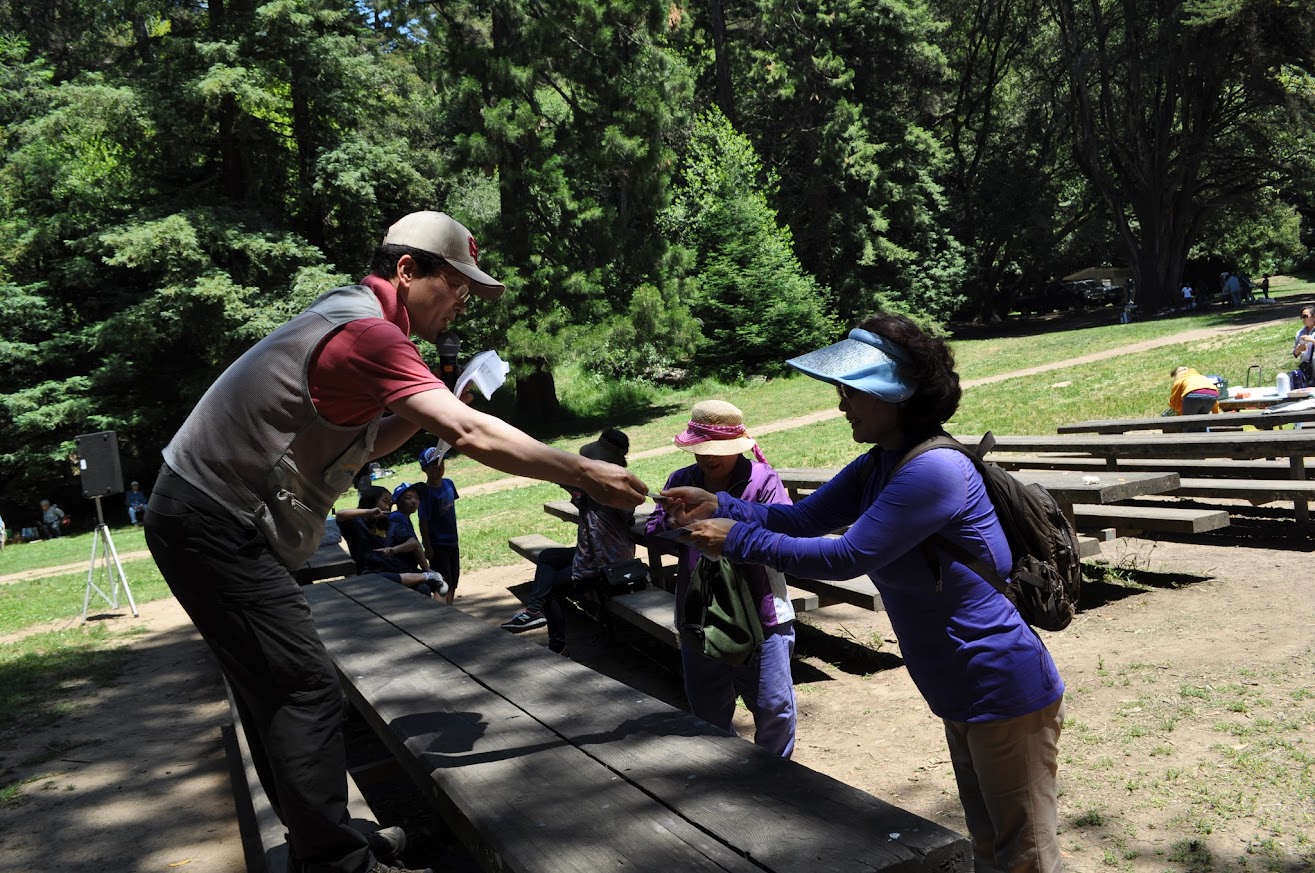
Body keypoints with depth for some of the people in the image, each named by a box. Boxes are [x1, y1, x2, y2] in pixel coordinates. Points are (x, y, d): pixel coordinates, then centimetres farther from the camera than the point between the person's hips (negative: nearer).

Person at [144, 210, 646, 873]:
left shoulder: (348, 318, 12)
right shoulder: (366, 331, -21)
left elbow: (367, 445, 15)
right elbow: (469, 434, -31)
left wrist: (430, 407, 0)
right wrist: (583, 474, -28)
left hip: (203, 518, 11)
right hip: (213, 526, -11)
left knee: (273, 688, 15)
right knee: (307, 693, -10)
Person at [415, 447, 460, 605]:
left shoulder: (448, 484, 2)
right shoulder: (426, 492, -19)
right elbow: (423, 522, -16)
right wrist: (427, 547, -16)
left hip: (452, 542, 7)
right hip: (437, 545, -7)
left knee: (453, 584, 16)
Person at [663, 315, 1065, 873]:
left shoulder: (936, 470, -26)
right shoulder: (877, 467, 5)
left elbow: (847, 556, -26)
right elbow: (801, 519, 4)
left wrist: (739, 541, -21)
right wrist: (719, 507, -10)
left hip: (1006, 693, -9)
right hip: (962, 697, 10)